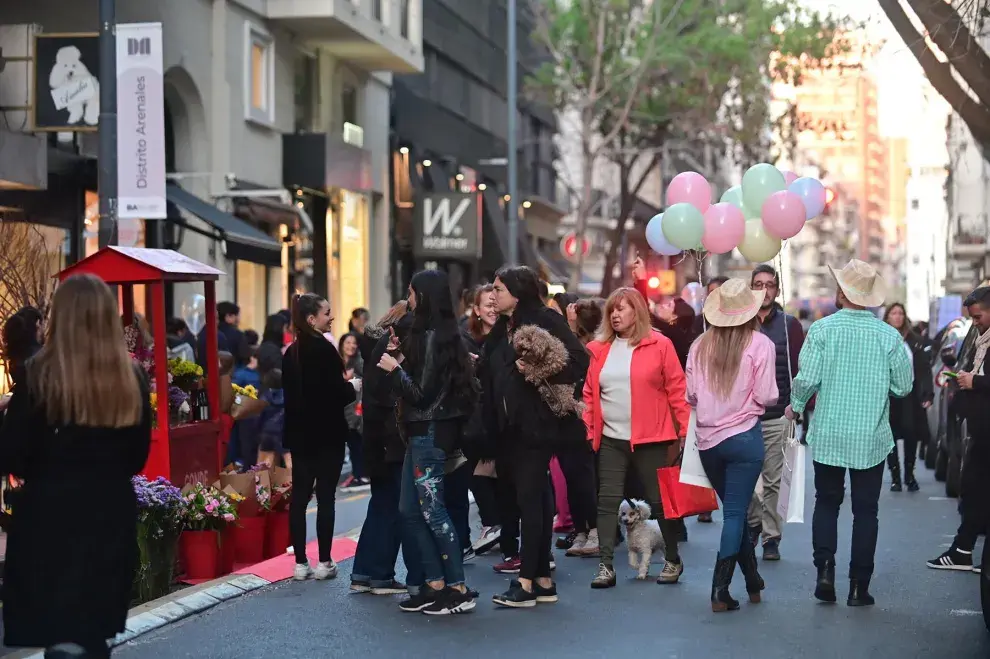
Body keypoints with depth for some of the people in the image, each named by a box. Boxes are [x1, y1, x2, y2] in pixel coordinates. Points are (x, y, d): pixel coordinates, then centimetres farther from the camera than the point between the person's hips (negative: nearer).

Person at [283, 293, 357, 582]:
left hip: (300, 432, 7)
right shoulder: (323, 349, -14)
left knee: (299, 496, 7)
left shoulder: (291, 352, 10)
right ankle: (324, 562, 1)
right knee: (325, 496, -2)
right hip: (327, 433, -7)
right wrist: (353, 388, 3)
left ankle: (301, 563, 7)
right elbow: (339, 392, -18)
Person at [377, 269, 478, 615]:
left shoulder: (432, 337, -16)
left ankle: (458, 590, -2)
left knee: (432, 510, -6)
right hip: (422, 432, 10)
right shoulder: (433, 333, 13)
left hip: (431, 433, -10)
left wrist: (395, 368, -7)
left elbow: (422, 392, -17)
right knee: (410, 510, 12)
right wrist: (400, 356, 9)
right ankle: (435, 585, 15)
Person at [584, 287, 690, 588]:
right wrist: (588, 432, 3)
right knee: (607, 501, 0)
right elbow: (590, 394, 10)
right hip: (610, 440, 3)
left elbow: (677, 391, -3)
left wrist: (685, 430, -7)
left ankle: (673, 560, 22)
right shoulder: (600, 349, 8)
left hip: (650, 440, -3)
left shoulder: (660, 345, -3)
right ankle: (606, 566, 3)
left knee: (660, 500, 6)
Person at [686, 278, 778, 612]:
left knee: (734, 510, 18)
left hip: (708, 440, 4)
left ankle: (753, 582, 27)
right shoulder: (759, 343, -10)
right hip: (744, 437, -4)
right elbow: (765, 396, -11)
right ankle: (720, 591, -5)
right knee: (735, 513, 0)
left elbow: (690, 395, 4)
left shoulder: (700, 345, 0)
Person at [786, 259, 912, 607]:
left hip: (828, 435, 0)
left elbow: (807, 378, -12)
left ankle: (825, 567, -2)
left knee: (827, 502, 16)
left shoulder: (822, 328, -9)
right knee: (866, 510, 8)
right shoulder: (889, 335, -6)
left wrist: (796, 407, 7)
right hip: (872, 438, 0)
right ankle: (859, 586, 7)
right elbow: (904, 386, -2)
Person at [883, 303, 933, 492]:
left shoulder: (915, 341, 6)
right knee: (890, 438, 2)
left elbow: (925, 369, 3)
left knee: (911, 435, 0)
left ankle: (909, 475, 16)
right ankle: (895, 477, 12)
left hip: (910, 396, 1)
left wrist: (927, 394, -6)